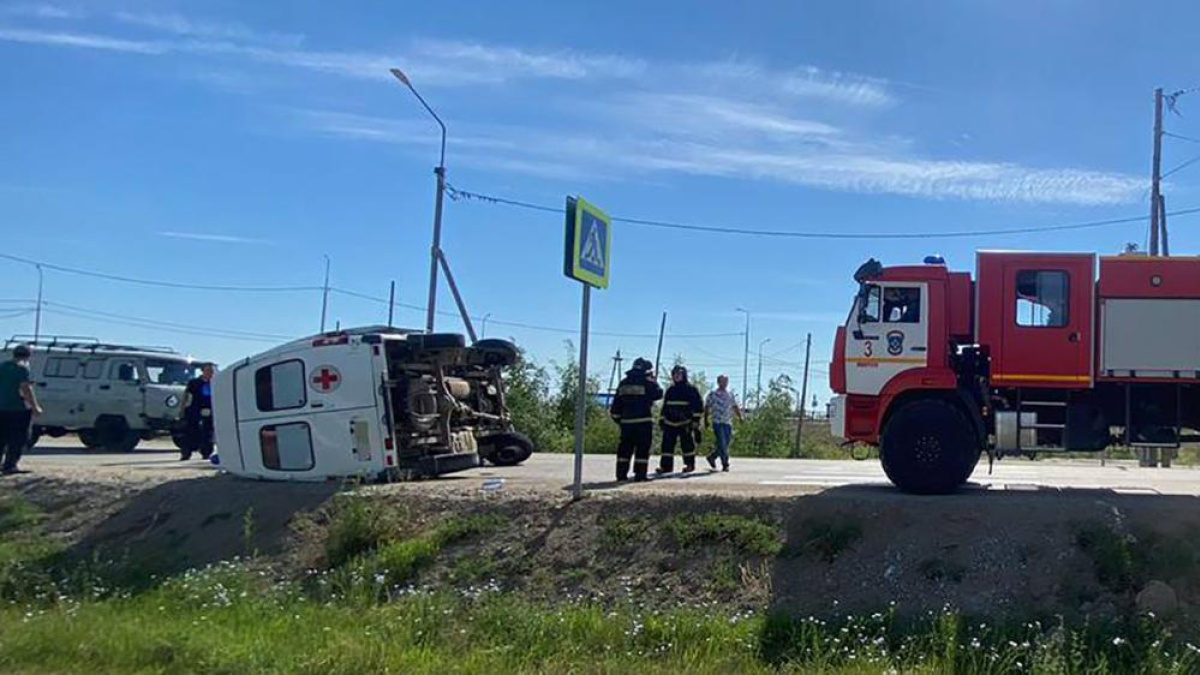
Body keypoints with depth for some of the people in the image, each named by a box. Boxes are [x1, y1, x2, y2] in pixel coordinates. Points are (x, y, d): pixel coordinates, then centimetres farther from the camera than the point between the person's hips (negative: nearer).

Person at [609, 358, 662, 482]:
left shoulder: (624, 382, 11)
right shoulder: (648, 382, -6)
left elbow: (616, 403, 12)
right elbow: (658, 394, 4)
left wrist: (617, 417, 20)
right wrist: (655, 382, 17)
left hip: (626, 420, 5)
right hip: (644, 420, -5)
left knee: (625, 446, 10)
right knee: (643, 447, -1)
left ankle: (621, 473, 8)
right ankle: (640, 474, -4)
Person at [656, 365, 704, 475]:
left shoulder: (691, 389, -3)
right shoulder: (670, 390, 15)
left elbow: (698, 405, -5)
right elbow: (665, 406, 23)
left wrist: (695, 420, -10)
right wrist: (662, 418, 17)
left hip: (685, 423, -5)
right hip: (670, 423, 5)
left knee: (687, 444, -2)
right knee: (667, 444, 0)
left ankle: (690, 465, 10)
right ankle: (666, 466, 2)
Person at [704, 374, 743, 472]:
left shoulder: (730, 394, 13)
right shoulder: (713, 394, 0)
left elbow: (735, 407, 15)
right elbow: (707, 408, 2)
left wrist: (740, 417, 3)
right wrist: (706, 420, -1)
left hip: (728, 423, 5)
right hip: (717, 422, -5)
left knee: (726, 444, 5)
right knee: (721, 444, -10)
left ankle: (712, 457, 26)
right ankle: (725, 465, -4)